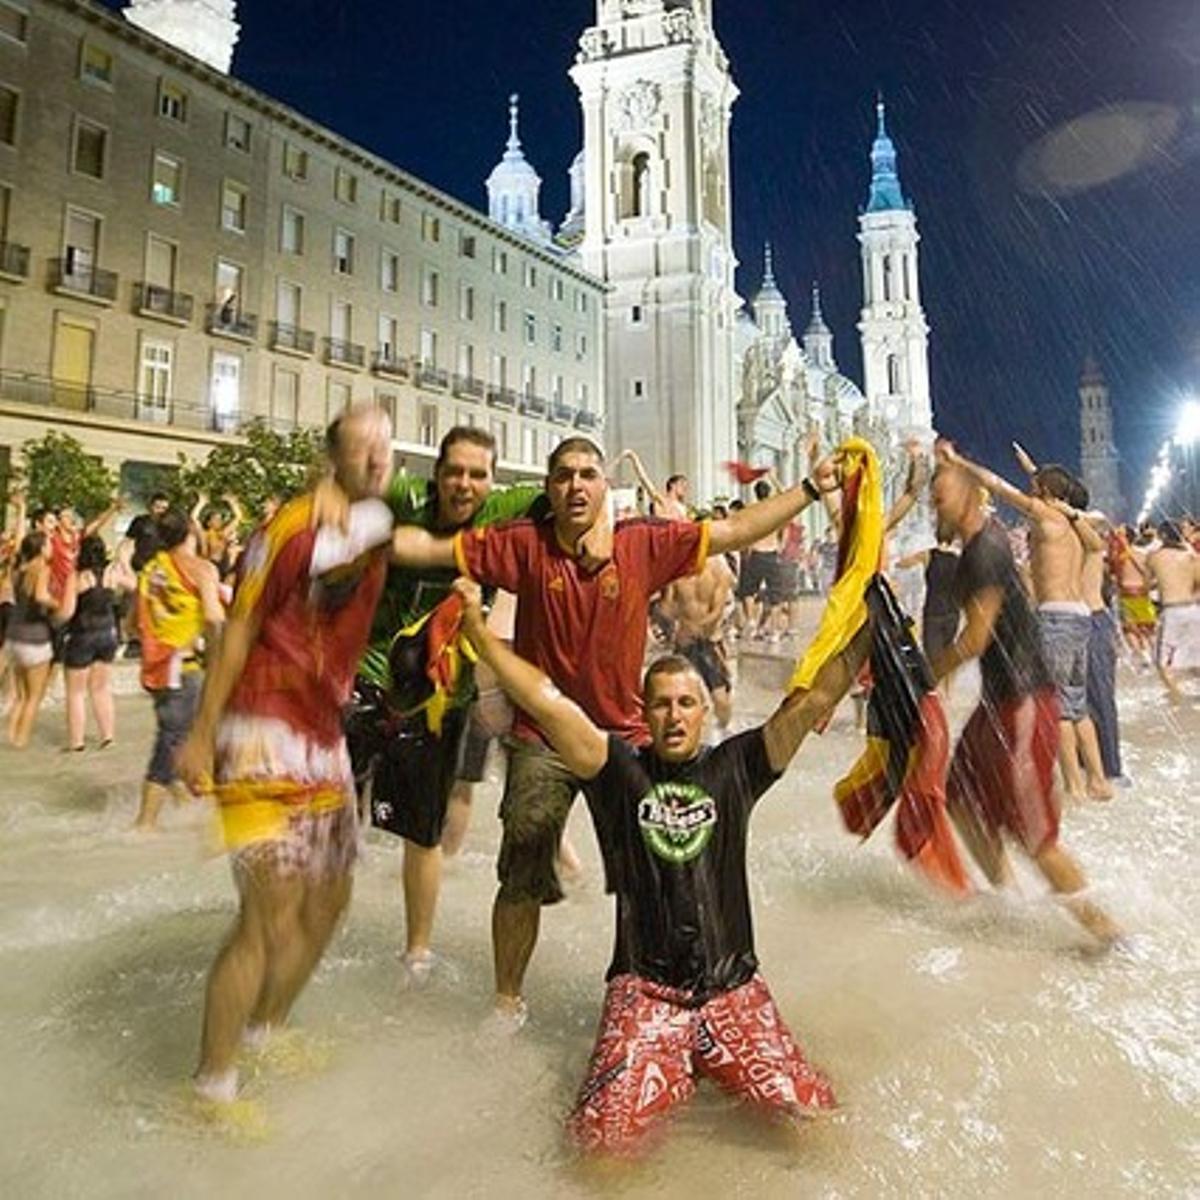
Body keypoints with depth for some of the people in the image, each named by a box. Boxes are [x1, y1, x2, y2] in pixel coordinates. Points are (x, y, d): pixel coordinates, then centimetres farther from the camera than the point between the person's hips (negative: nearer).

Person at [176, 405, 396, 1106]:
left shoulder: (384, 530, 8)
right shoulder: (296, 525, -13)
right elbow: (239, 629, -11)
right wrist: (202, 734, -10)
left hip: (327, 737, 8)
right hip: (265, 732, -8)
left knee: (329, 901, 18)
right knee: (271, 919, -8)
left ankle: (268, 1029, 38)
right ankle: (214, 1081, 13)